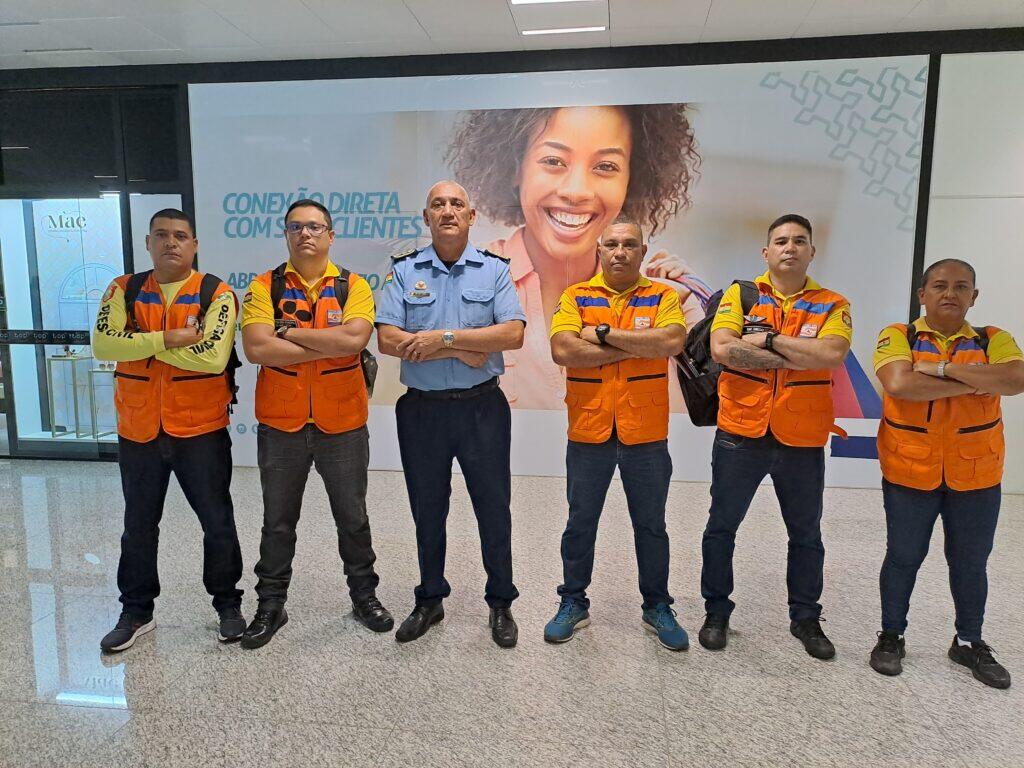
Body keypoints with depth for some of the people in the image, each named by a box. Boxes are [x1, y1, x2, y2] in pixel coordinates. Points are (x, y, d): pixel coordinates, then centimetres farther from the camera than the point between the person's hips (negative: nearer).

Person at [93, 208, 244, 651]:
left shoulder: (216, 294, -7)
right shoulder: (124, 291, 4)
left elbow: (213, 356, -20)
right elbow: (103, 345, -10)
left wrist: (145, 344, -12)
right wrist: (167, 339, -19)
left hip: (201, 430, -3)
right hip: (138, 431, 3)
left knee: (217, 522, 8)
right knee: (138, 525, 16)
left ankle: (228, 605, 27)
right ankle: (136, 612, 34)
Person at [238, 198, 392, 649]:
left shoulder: (353, 287, -2)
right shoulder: (265, 287, -1)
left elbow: (354, 339, -20)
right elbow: (256, 348, -16)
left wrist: (290, 332, -15)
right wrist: (328, 345, -15)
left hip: (342, 425, 0)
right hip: (280, 425, 1)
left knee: (353, 518, 13)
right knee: (278, 521, 14)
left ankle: (364, 595, 33)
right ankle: (271, 604, 31)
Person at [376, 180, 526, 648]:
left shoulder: (494, 270, 2)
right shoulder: (404, 272, 2)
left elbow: (513, 333, -12)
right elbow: (388, 339, -10)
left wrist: (442, 337, -18)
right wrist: (465, 351, -15)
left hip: (482, 407, -1)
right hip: (422, 410, 1)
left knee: (494, 508, 7)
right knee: (427, 511, 14)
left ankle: (501, 604, 25)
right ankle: (430, 600, 32)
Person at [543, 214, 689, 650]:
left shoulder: (663, 297, 2)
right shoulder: (575, 297, 1)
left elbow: (672, 341, -18)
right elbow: (562, 350, -16)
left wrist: (605, 334, -15)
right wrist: (637, 346, -14)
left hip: (646, 435, 0)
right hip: (588, 433, 0)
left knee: (651, 526, 13)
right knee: (580, 524, 12)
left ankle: (657, 607, 31)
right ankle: (574, 603, 30)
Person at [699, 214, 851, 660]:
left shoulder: (832, 305, 2)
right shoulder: (740, 295, 1)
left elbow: (831, 354, -18)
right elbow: (721, 348, -16)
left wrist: (766, 339, -15)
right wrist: (797, 358, -14)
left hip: (803, 441, 1)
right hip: (740, 433, -1)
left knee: (806, 534, 14)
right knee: (722, 527, 9)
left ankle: (805, 618, 34)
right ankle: (716, 611, 27)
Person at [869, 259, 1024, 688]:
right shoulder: (898, 337, -5)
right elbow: (899, 384, -24)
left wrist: (942, 368, -20)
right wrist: (973, 383, -16)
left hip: (976, 478, 2)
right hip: (909, 474, -2)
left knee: (970, 562, 15)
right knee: (903, 557, 10)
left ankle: (969, 643, 34)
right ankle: (891, 636, 27)